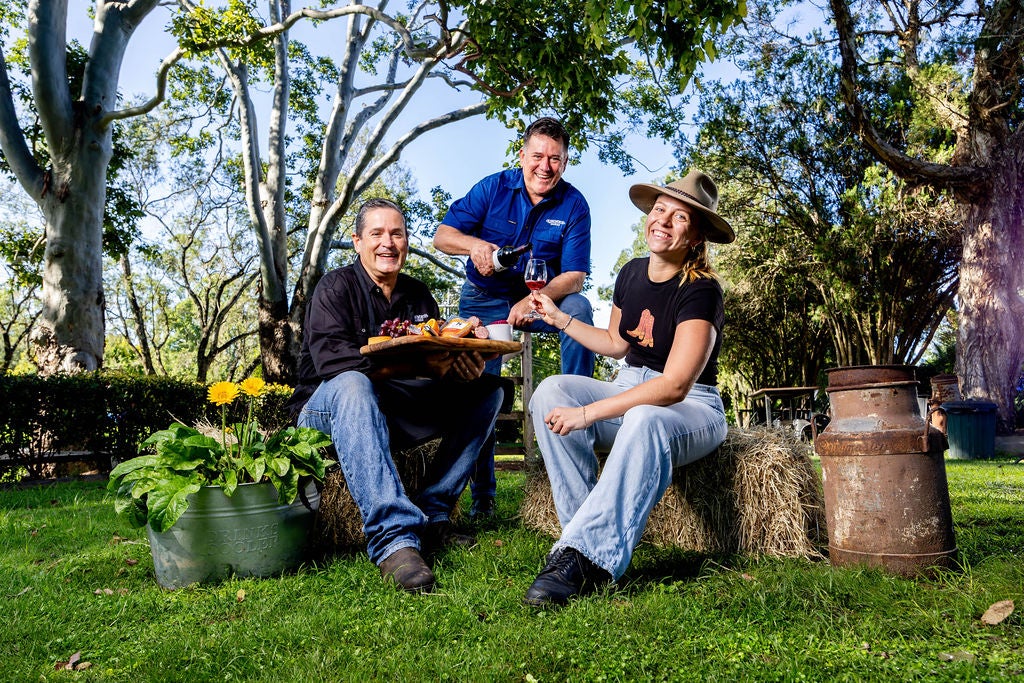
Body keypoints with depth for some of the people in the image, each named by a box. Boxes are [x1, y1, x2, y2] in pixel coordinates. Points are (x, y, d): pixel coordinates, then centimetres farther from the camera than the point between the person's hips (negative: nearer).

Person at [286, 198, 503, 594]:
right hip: (329, 411, -5)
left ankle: (432, 513, -14)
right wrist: (422, 366, -33)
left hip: (395, 414, 6)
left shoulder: (417, 295, 11)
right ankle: (393, 537, -47)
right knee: (352, 385, -39)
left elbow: (443, 355, 2)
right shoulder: (336, 287, -7)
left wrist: (467, 362, -24)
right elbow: (331, 359, -25)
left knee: (486, 391, -7)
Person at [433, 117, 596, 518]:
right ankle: (481, 496, 2)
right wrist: (473, 244, -32)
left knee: (578, 308, -32)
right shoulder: (493, 188, -8)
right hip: (486, 300, 0)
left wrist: (533, 301, -32)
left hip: (542, 299, 0)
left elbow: (575, 275, -15)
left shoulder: (574, 206, -9)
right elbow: (442, 236, -9)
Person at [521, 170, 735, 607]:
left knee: (645, 421, -41)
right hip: (631, 392, 7)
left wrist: (587, 413, -30)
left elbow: (674, 385, -26)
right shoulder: (632, 274, 4)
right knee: (552, 390, -20)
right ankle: (595, 540, -26)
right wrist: (560, 318, 13)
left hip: (690, 409, -6)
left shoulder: (700, 291, -17)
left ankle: (581, 554, -39)